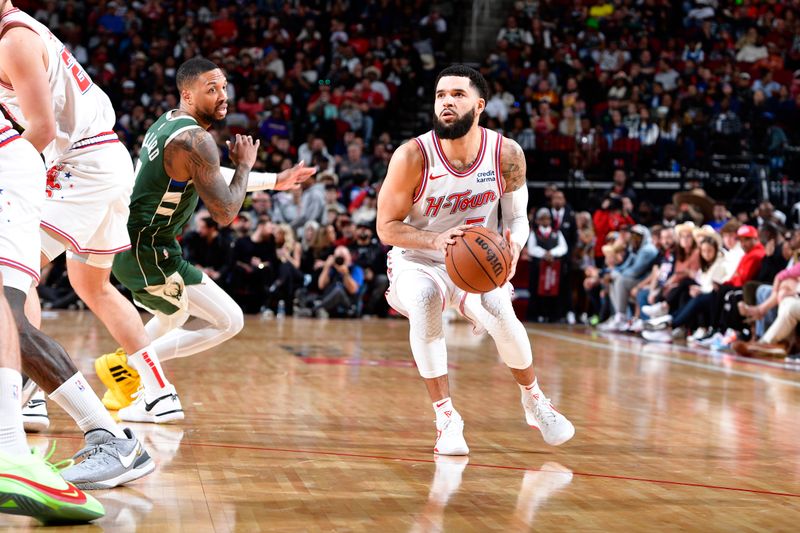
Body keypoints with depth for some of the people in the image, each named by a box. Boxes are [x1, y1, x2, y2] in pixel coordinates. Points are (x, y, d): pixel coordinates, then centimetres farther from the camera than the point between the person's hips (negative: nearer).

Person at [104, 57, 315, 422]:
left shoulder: (167, 123, 13)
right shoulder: (196, 140, -19)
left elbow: (210, 177, 28)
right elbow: (225, 213, -20)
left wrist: (274, 181, 29)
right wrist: (245, 164, -4)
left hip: (123, 241, 10)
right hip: (149, 252, -10)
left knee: (177, 314, 34)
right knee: (228, 321, -4)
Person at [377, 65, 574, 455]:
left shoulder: (507, 154, -14)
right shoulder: (413, 156, -22)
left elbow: (517, 217, -1)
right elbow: (387, 227, -16)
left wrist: (512, 250, -25)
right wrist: (437, 240, -34)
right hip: (418, 262, -1)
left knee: (501, 316, -26)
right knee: (423, 303, -34)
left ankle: (534, 401, 6)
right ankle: (446, 419, -22)